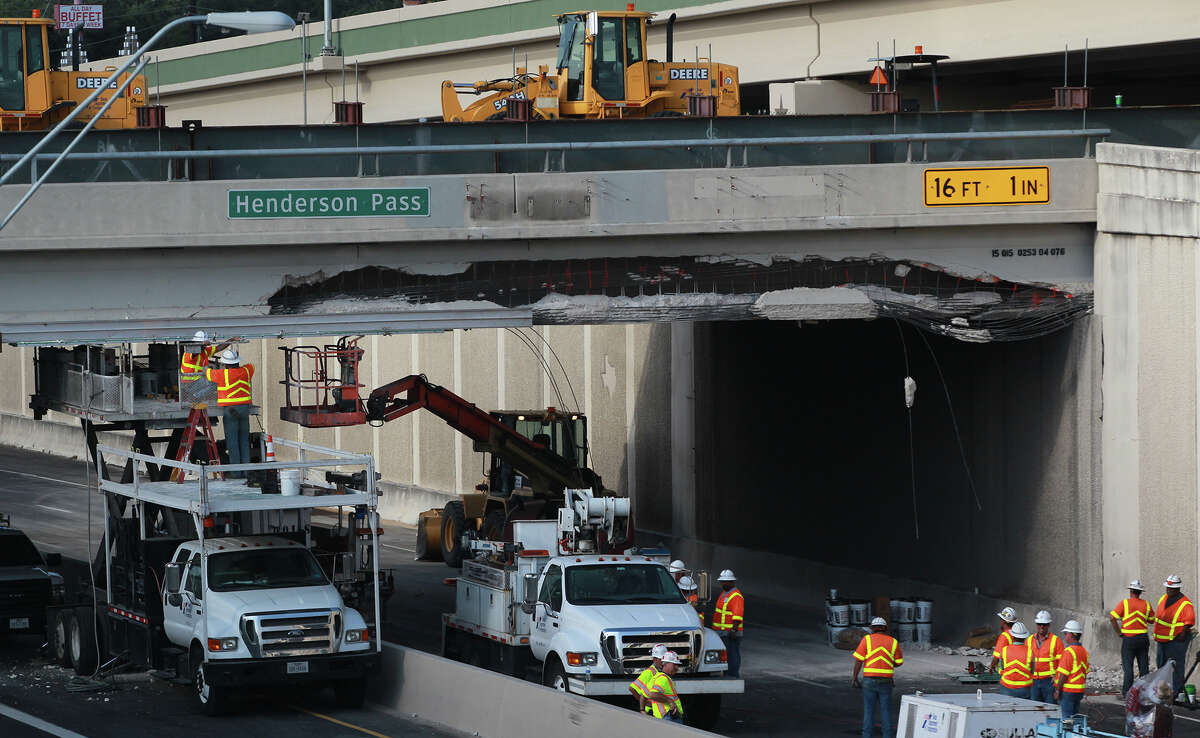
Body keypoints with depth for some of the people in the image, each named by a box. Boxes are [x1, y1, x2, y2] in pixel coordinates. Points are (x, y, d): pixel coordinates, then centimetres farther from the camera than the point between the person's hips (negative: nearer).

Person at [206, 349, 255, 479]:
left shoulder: (223, 374, -11)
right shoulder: (246, 371, 3)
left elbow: (207, 373, 7)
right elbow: (251, 366, 29)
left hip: (229, 409, -5)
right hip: (244, 409, 5)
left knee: (232, 441, -1)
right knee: (244, 440, 10)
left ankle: (236, 472, -4)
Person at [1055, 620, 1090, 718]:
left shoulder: (1069, 651, -18)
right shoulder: (1083, 651, 9)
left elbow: (1064, 674, -20)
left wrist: (1057, 690, -13)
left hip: (1068, 690, -8)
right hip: (1079, 690, 8)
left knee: (1067, 717, -4)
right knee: (1075, 715, 14)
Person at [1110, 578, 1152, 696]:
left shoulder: (1125, 603, -7)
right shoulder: (1146, 605, 3)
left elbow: (1112, 618, -13)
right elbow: (1152, 620, 16)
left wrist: (1119, 632, -4)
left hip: (1129, 639, -3)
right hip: (1143, 638, 3)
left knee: (1128, 666, -1)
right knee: (1144, 666, 9)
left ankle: (1127, 692, -3)